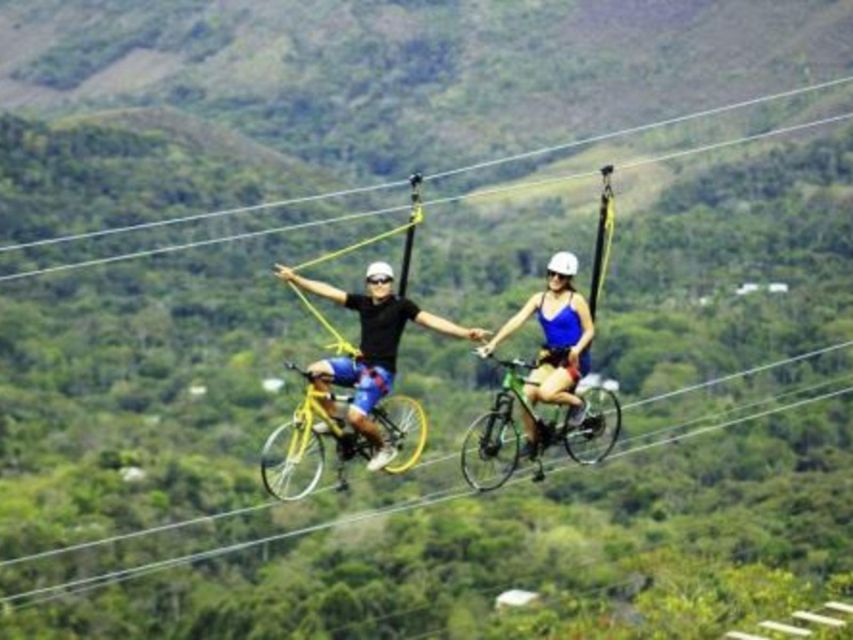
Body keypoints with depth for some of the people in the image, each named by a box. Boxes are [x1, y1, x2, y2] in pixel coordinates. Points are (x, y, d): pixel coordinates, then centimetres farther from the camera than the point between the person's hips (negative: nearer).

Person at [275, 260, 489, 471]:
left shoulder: (401, 306, -10)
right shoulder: (363, 302, 4)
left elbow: (429, 320, -21)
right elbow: (328, 291, 4)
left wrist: (466, 333, -35)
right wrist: (294, 278, -1)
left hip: (380, 371, -6)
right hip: (359, 363, 6)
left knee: (355, 416, -21)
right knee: (316, 370, -10)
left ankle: (384, 448, 9)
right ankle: (333, 419, 8)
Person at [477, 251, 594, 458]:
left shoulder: (576, 300, -9)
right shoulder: (539, 298, 2)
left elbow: (589, 330, -5)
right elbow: (517, 320, -8)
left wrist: (577, 349, -25)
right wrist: (493, 343, -19)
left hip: (573, 359, -5)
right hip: (549, 356, 5)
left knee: (545, 393, -28)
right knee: (526, 394, -15)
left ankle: (578, 403, 2)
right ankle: (531, 442, 3)